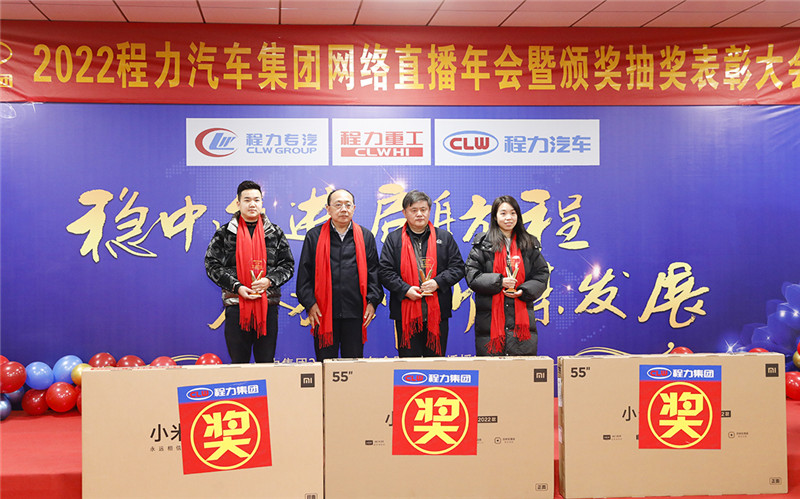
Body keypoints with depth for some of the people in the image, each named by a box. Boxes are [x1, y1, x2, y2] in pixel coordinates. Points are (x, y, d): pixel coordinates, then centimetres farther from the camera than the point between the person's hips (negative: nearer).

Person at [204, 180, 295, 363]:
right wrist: (236, 287, -10)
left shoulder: (275, 233, 10)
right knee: (238, 362, 4)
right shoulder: (225, 233, 6)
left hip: (268, 305, 1)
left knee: (266, 363, 5)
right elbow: (212, 265, 2)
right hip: (236, 305, -1)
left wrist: (269, 281, -10)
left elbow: (288, 264, 9)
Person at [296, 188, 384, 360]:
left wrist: (372, 301, 0)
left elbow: (374, 272, 10)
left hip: (355, 314, 1)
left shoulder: (366, 236, 10)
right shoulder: (314, 236, 6)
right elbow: (304, 273, 5)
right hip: (323, 313, -1)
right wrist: (309, 303, -4)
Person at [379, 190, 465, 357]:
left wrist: (438, 282, -9)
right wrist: (405, 290, -12)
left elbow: (458, 267, 7)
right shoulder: (393, 239, 7)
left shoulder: (445, 237, 11)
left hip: (437, 312, 1)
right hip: (406, 313, -1)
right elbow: (385, 271, 1)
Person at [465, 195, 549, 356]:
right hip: (490, 317, -2)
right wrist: (499, 281, -14)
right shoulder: (483, 243, 5)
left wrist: (524, 291, -7)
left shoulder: (529, 243, 13)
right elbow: (472, 276, -1)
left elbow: (542, 275, 10)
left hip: (521, 317, 2)